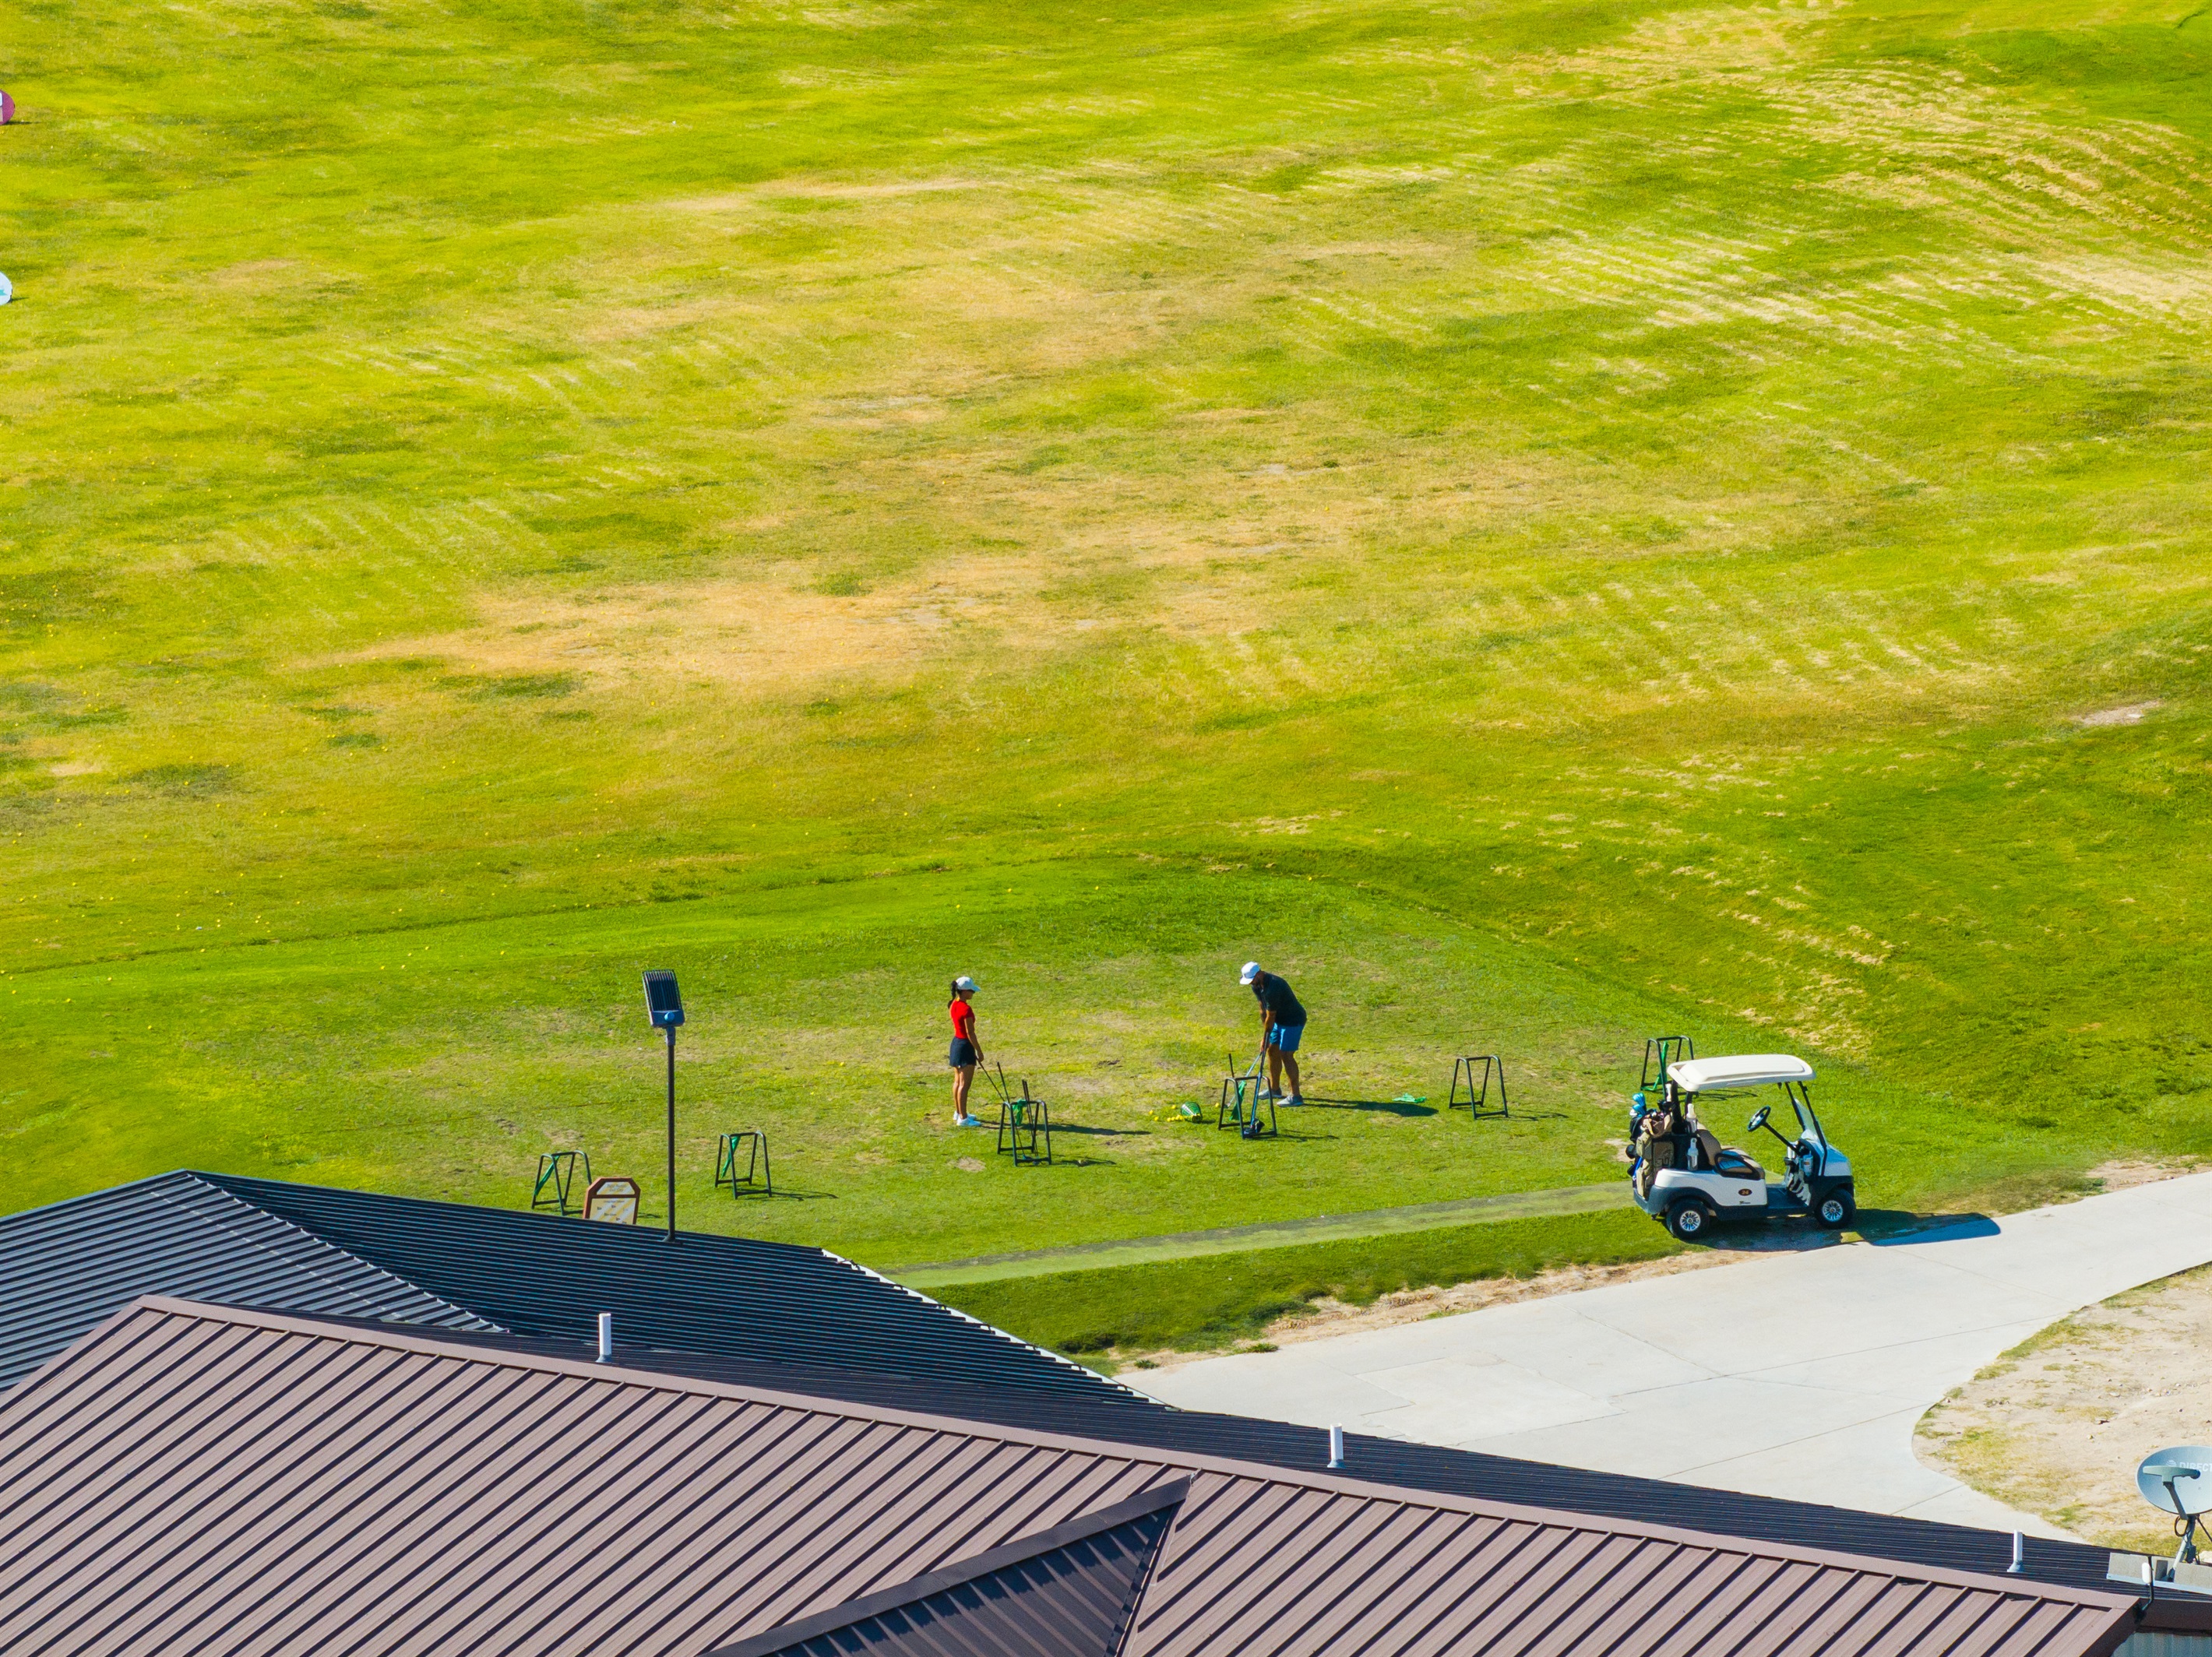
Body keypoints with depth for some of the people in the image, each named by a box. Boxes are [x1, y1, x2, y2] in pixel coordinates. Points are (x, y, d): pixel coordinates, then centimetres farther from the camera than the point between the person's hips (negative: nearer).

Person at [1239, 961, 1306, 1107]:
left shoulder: (1273, 988, -32)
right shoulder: (1257, 985, -2)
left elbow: (1270, 1017, -23)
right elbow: (1263, 1009, 6)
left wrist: (1265, 1038, -12)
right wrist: (1265, 1033, 2)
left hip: (1293, 1021, -10)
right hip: (1280, 1020, 10)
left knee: (1286, 1055, -13)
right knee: (1272, 1051, 15)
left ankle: (1295, 1096, -12)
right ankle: (1274, 1089, 28)